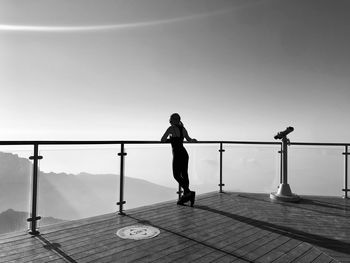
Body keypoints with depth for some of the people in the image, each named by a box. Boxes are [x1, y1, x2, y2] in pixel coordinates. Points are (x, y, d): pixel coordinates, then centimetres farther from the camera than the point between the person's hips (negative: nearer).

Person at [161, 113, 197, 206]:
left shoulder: (171, 128, -10)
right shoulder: (183, 128, 10)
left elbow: (162, 140, -10)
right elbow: (189, 140, 22)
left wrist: (169, 139, 11)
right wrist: (193, 140, 44)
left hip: (177, 155, -7)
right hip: (184, 153, 7)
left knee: (176, 176, 2)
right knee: (184, 175, 11)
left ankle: (188, 192, -13)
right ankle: (185, 196, 18)